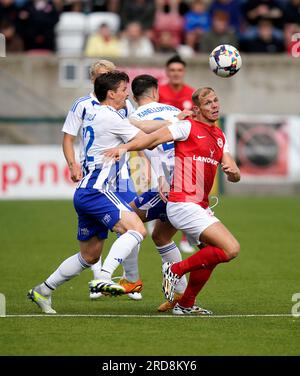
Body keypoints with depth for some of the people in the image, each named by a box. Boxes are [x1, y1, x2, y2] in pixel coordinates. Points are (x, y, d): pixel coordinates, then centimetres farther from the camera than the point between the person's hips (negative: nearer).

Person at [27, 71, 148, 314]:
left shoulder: (93, 116, 18)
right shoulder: (110, 117, -9)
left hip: (86, 192, 10)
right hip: (97, 191, -10)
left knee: (89, 255, 17)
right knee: (137, 228, -25)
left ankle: (43, 291, 24)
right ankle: (104, 278, -38)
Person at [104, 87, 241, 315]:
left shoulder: (220, 137, 17)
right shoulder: (188, 127, -6)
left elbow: (233, 175, 14)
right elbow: (155, 138, -16)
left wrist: (233, 172, -10)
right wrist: (125, 147, -29)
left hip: (200, 207, 9)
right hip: (184, 205, -9)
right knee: (231, 249, -16)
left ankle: (186, 305, 25)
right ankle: (176, 270, -5)